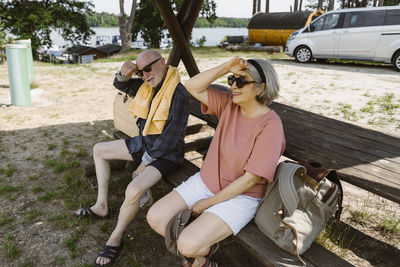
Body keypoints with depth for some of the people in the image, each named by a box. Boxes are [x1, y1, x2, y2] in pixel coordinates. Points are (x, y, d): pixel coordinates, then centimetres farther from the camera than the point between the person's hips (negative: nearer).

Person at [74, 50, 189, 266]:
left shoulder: (178, 94, -26)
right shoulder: (148, 84, -1)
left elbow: (171, 138, -26)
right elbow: (121, 85, 10)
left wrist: (144, 164, -17)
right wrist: (124, 74, -16)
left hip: (165, 153, -9)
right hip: (144, 143, 9)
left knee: (134, 190, -31)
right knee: (98, 150, 16)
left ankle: (115, 240, -2)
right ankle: (101, 206, 22)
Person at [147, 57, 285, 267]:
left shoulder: (270, 125, -21)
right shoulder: (229, 104, -2)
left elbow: (250, 179, -21)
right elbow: (192, 87, -6)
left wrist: (208, 203, -13)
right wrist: (226, 68, -19)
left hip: (240, 196, -6)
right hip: (205, 181, 7)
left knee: (188, 245, -23)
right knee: (155, 217, -5)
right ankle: (200, 249, 17)